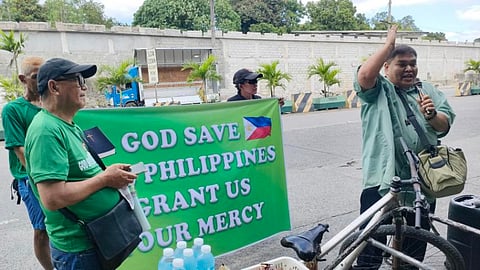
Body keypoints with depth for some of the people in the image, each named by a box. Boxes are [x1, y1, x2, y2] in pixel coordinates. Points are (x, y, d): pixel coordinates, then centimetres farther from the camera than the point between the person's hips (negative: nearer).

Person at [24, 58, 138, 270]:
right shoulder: (47, 130, -22)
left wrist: (110, 173, 0)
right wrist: (105, 178, -20)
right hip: (79, 248, -9)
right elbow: (53, 198, -29)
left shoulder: (70, 126, 8)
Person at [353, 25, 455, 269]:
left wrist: (431, 115, -15)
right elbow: (364, 76, -21)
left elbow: (444, 126, 7)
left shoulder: (429, 91, 13)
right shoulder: (378, 90, 1)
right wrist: (389, 45, -12)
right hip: (383, 177, -5)